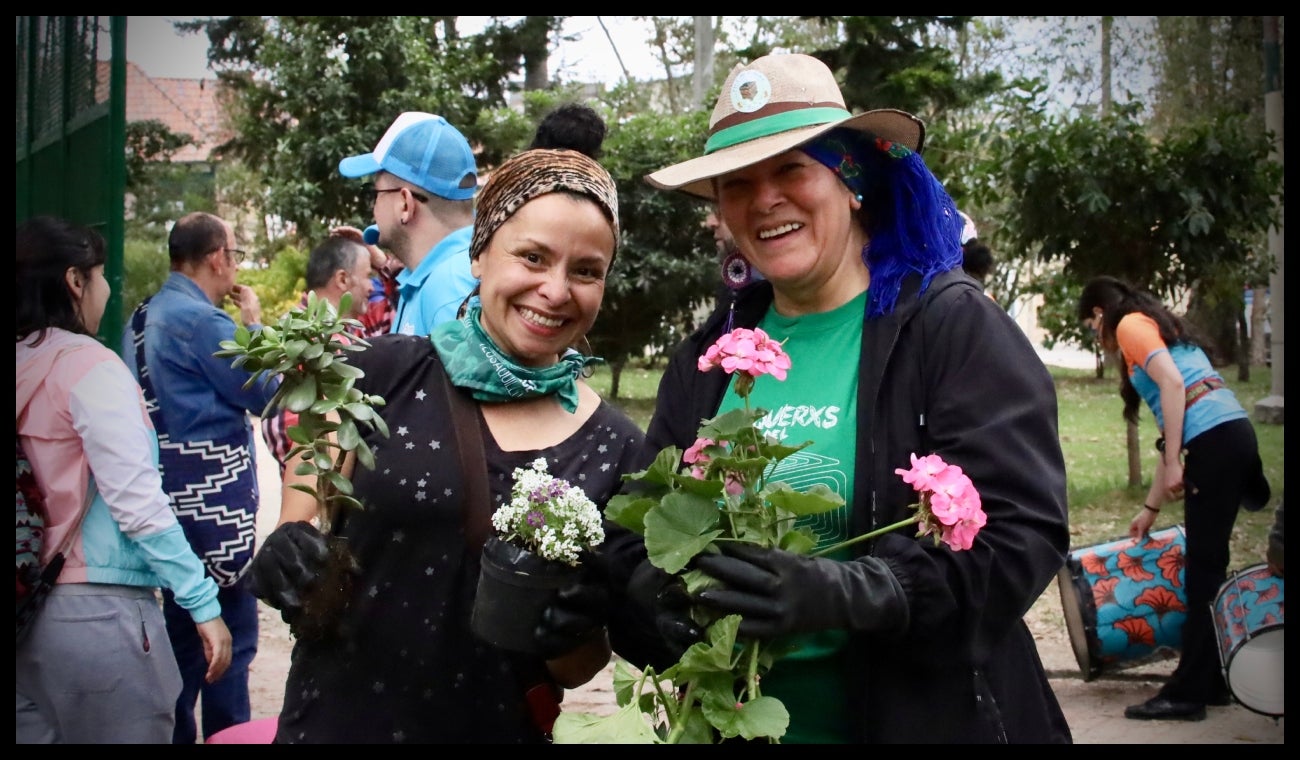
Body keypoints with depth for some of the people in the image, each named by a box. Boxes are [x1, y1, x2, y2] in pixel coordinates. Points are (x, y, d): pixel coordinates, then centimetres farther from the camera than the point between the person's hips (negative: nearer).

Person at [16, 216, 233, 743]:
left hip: (27, 611, 7)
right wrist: (204, 604, -14)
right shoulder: (90, 366, -12)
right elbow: (136, 501, -17)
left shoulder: (24, 366, 6)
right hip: (98, 613, -7)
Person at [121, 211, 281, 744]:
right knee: (230, 633, -2)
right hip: (214, 499, -10)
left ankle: (176, 733, 24)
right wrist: (254, 324, 0)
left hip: (175, 495, 10)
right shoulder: (202, 320, -17)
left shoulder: (144, 316, 12)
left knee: (183, 630, 17)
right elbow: (264, 393, -11)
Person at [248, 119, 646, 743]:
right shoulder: (381, 376, -9)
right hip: (335, 721, -1)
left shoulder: (613, 447, -4)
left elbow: (577, 669, 3)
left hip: (501, 728, 2)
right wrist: (289, 561, -20)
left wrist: (576, 633, -17)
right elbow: (300, 531, 1)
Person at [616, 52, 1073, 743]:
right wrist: (652, 593, -20)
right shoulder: (706, 356, 4)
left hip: (931, 717, -4)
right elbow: (637, 536, 4)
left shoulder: (953, 325, -10)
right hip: (736, 718, 4)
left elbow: (1021, 533, -19)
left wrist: (841, 594, -32)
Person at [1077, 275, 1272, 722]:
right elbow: (1170, 428, 28)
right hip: (1231, 435, 9)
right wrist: (1151, 507, 30)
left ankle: (1188, 694, -1)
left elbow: (1173, 384, -13)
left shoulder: (1131, 325, 4)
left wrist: (1174, 463, -14)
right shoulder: (1156, 328, 29)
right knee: (1207, 567, 14)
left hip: (1215, 441, -9)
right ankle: (1211, 681, 20)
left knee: (1204, 570, -5)